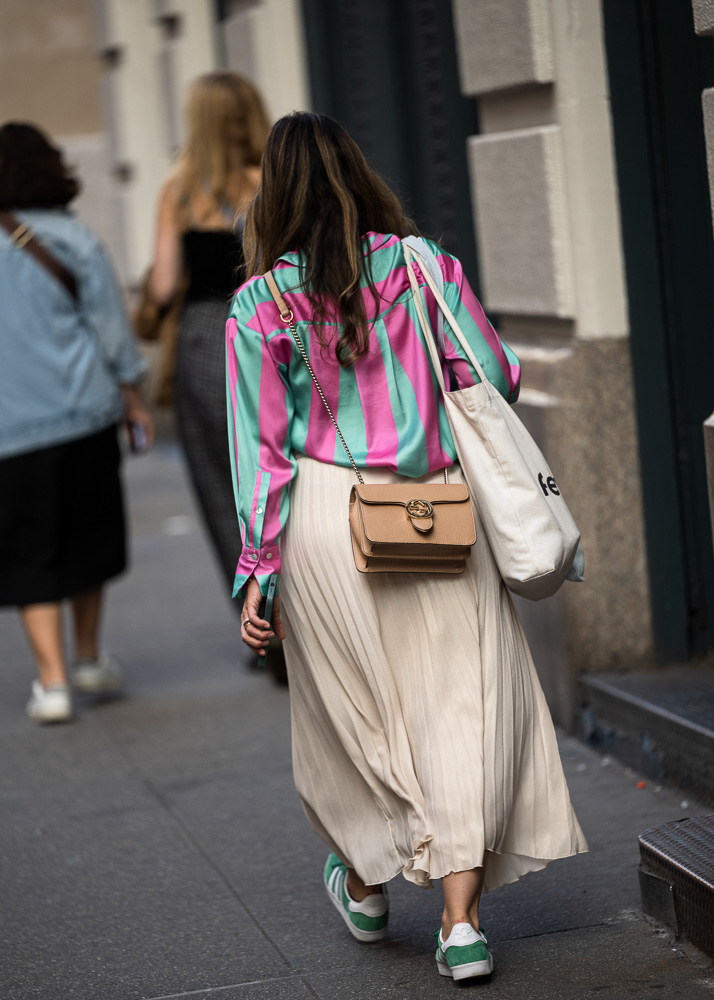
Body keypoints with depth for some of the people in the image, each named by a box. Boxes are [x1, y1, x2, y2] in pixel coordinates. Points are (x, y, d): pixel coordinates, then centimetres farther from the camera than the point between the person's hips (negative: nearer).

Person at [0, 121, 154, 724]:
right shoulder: (74, 241, -3)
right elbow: (112, 330, -1)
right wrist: (134, 400, 8)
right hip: (84, 411, 1)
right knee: (87, 535, 17)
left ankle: (53, 681, -2)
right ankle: (89, 658, 27)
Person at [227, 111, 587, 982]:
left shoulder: (261, 305, -3)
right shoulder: (421, 265, -2)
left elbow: (262, 445, -4)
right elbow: (495, 377, -1)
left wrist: (258, 571, -1)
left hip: (323, 518, 0)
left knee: (350, 711, 17)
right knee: (461, 705, 4)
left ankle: (364, 884, 37)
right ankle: (461, 920, -3)